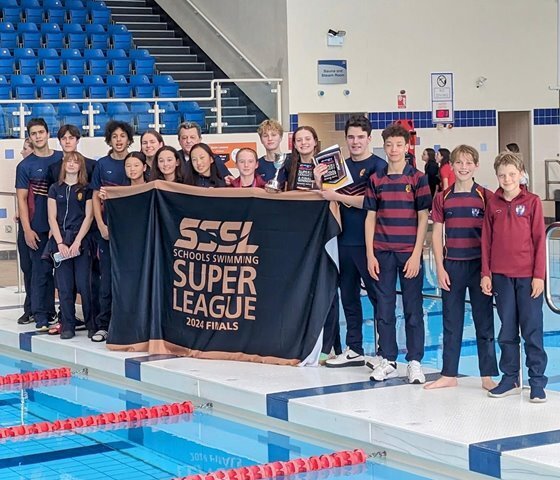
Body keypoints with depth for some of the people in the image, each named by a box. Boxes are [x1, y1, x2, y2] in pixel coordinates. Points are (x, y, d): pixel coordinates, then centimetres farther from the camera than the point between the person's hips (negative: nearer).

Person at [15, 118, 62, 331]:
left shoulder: (62, 159, 7)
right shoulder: (25, 166, 0)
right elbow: (22, 199, -2)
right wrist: (27, 230, -10)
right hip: (39, 229, -3)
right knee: (41, 272, -1)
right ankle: (41, 317, 4)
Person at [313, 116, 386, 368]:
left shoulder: (378, 166, -6)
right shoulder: (341, 166, 13)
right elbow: (329, 201, 14)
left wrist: (337, 196, -15)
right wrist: (319, 183, -4)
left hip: (368, 242, -7)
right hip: (345, 241, 7)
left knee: (378, 296, -1)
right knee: (348, 296, 12)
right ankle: (354, 349, 22)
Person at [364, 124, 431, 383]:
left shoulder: (418, 178, -1)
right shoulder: (376, 180, 7)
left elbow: (423, 218, -3)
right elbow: (370, 217, 8)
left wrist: (416, 255, -9)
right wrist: (370, 255, 1)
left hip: (409, 253, -3)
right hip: (382, 253, 3)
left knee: (413, 309, 3)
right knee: (384, 308, 7)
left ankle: (414, 362, 11)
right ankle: (386, 361, 16)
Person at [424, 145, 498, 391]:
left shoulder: (485, 196, -3)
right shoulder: (442, 198, 4)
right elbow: (436, 235, 5)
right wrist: (440, 268, -2)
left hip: (479, 265, -2)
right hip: (451, 266, 2)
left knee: (484, 322, 3)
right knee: (451, 323, 9)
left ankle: (487, 376, 10)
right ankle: (449, 374, 17)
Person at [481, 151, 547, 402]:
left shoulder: (532, 202, -2)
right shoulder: (493, 204, 6)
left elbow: (539, 240, -3)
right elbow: (487, 240, 9)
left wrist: (539, 275, -7)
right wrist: (486, 273, 4)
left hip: (528, 276, -3)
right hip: (501, 275, 3)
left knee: (532, 330, 0)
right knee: (507, 331, 10)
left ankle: (537, 382, 7)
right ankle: (510, 379, 20)